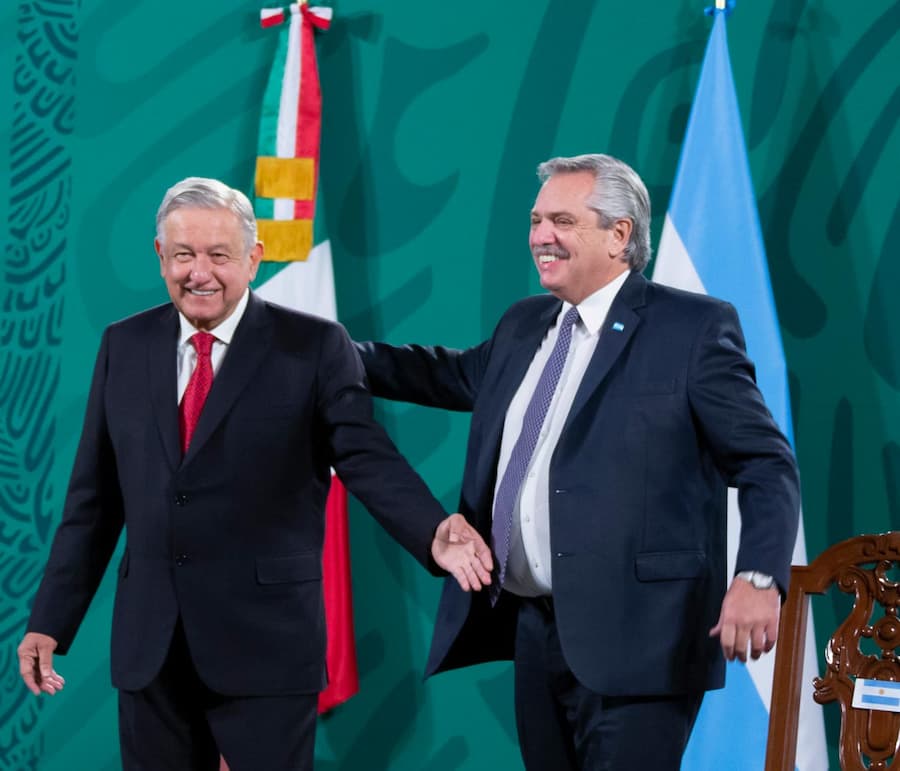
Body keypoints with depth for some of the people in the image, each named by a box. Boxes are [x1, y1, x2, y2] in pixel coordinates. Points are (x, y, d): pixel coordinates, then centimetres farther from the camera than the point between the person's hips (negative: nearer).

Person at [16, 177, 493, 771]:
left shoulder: (314, 347, -3)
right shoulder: (125, 347, 8)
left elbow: (368, 459, -10)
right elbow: (94, 498, 10)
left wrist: (435, 534, -29)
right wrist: (51, 620, 8)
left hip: (267, 642, -4)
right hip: (148, 643, 4)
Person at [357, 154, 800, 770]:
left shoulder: (694, 327, -5)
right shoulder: (524, 326, 16)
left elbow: (766, 466, -8)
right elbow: (456, 374, 36)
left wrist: (758, 579, -23)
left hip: (632, 637, -7)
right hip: (534, 627, 7)